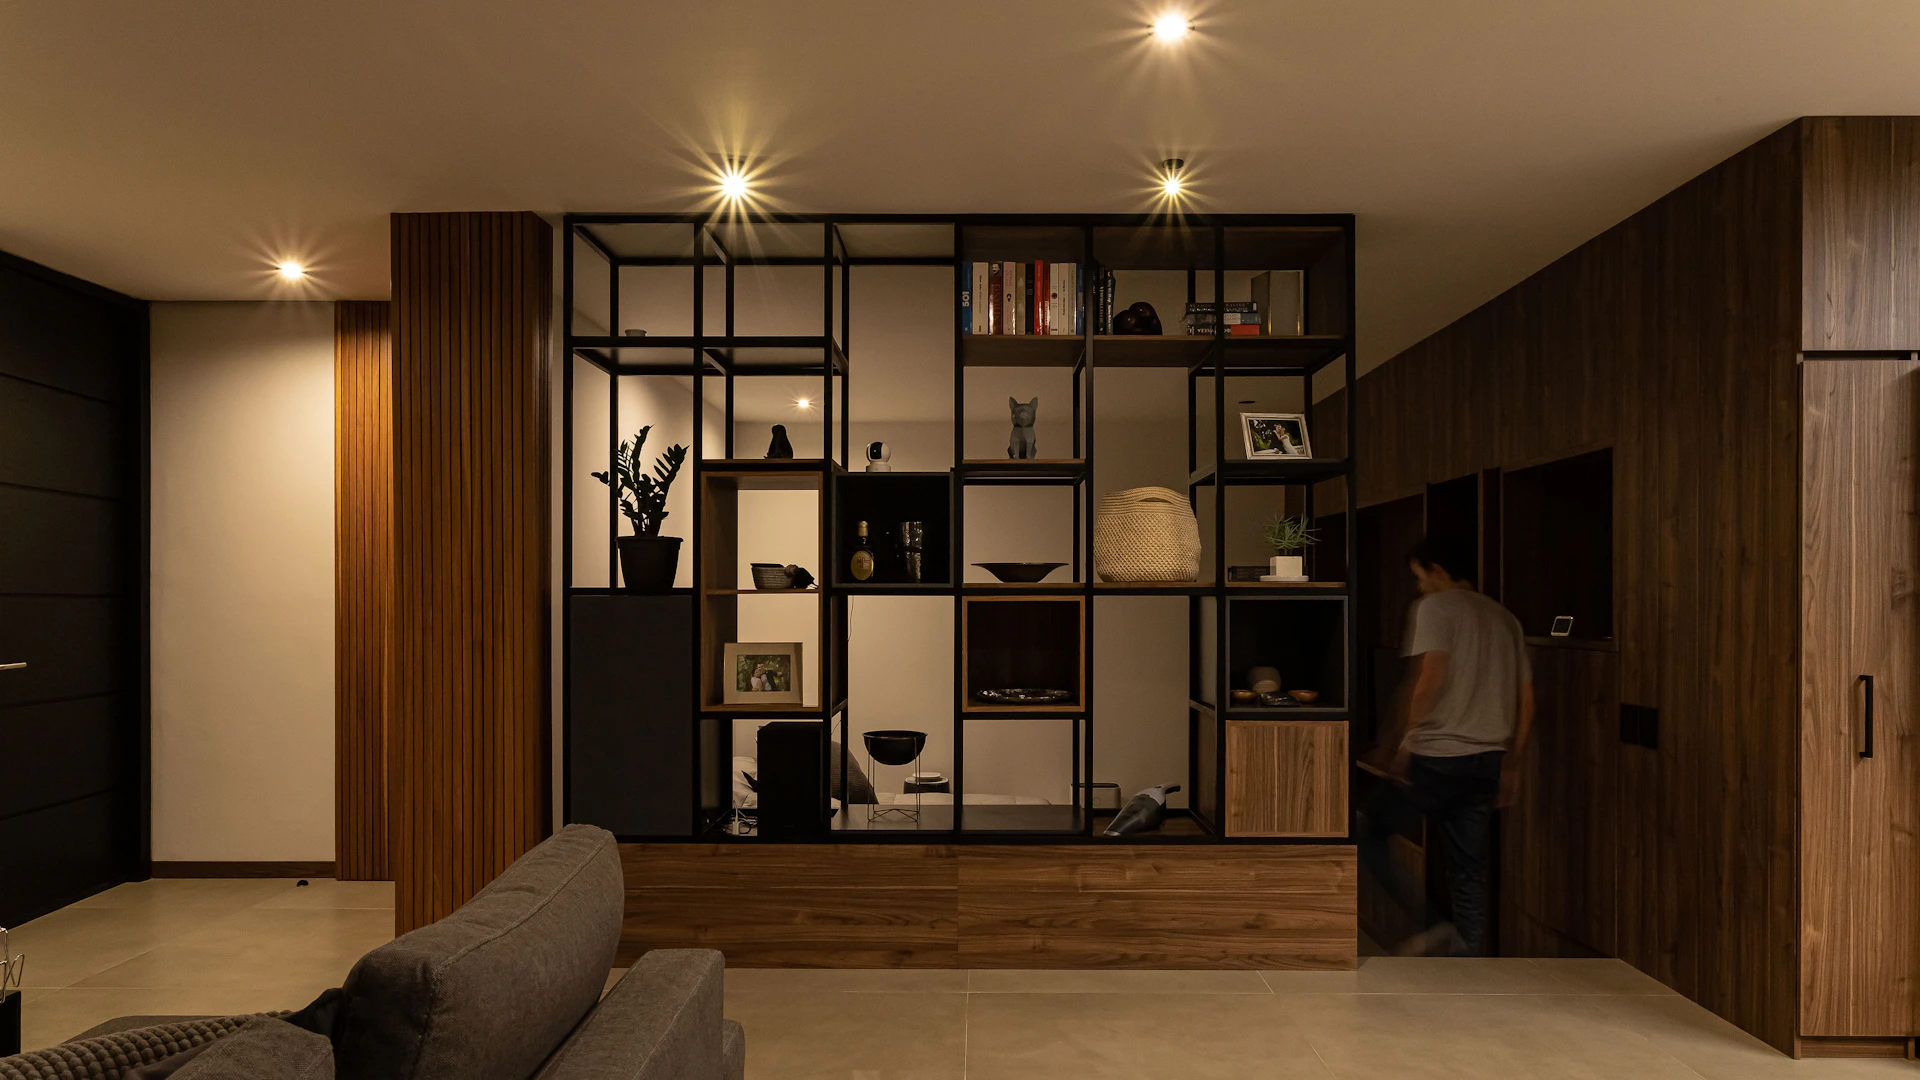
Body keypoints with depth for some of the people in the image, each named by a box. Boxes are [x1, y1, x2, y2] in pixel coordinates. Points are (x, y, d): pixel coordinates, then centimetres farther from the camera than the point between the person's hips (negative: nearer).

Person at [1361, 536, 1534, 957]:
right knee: (1469, 873, 12)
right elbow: (1526, 699, 17)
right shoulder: (1504, 618, 17)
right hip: (1487, 760, 7)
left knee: (1371, 834, 9)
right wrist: (1510, 765, 21)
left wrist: (1402, 737, -14)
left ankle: (1433, 925, -2)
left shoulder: (1434, 607, -5)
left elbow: (1429, 674, -20)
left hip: (1435, 755, -7)